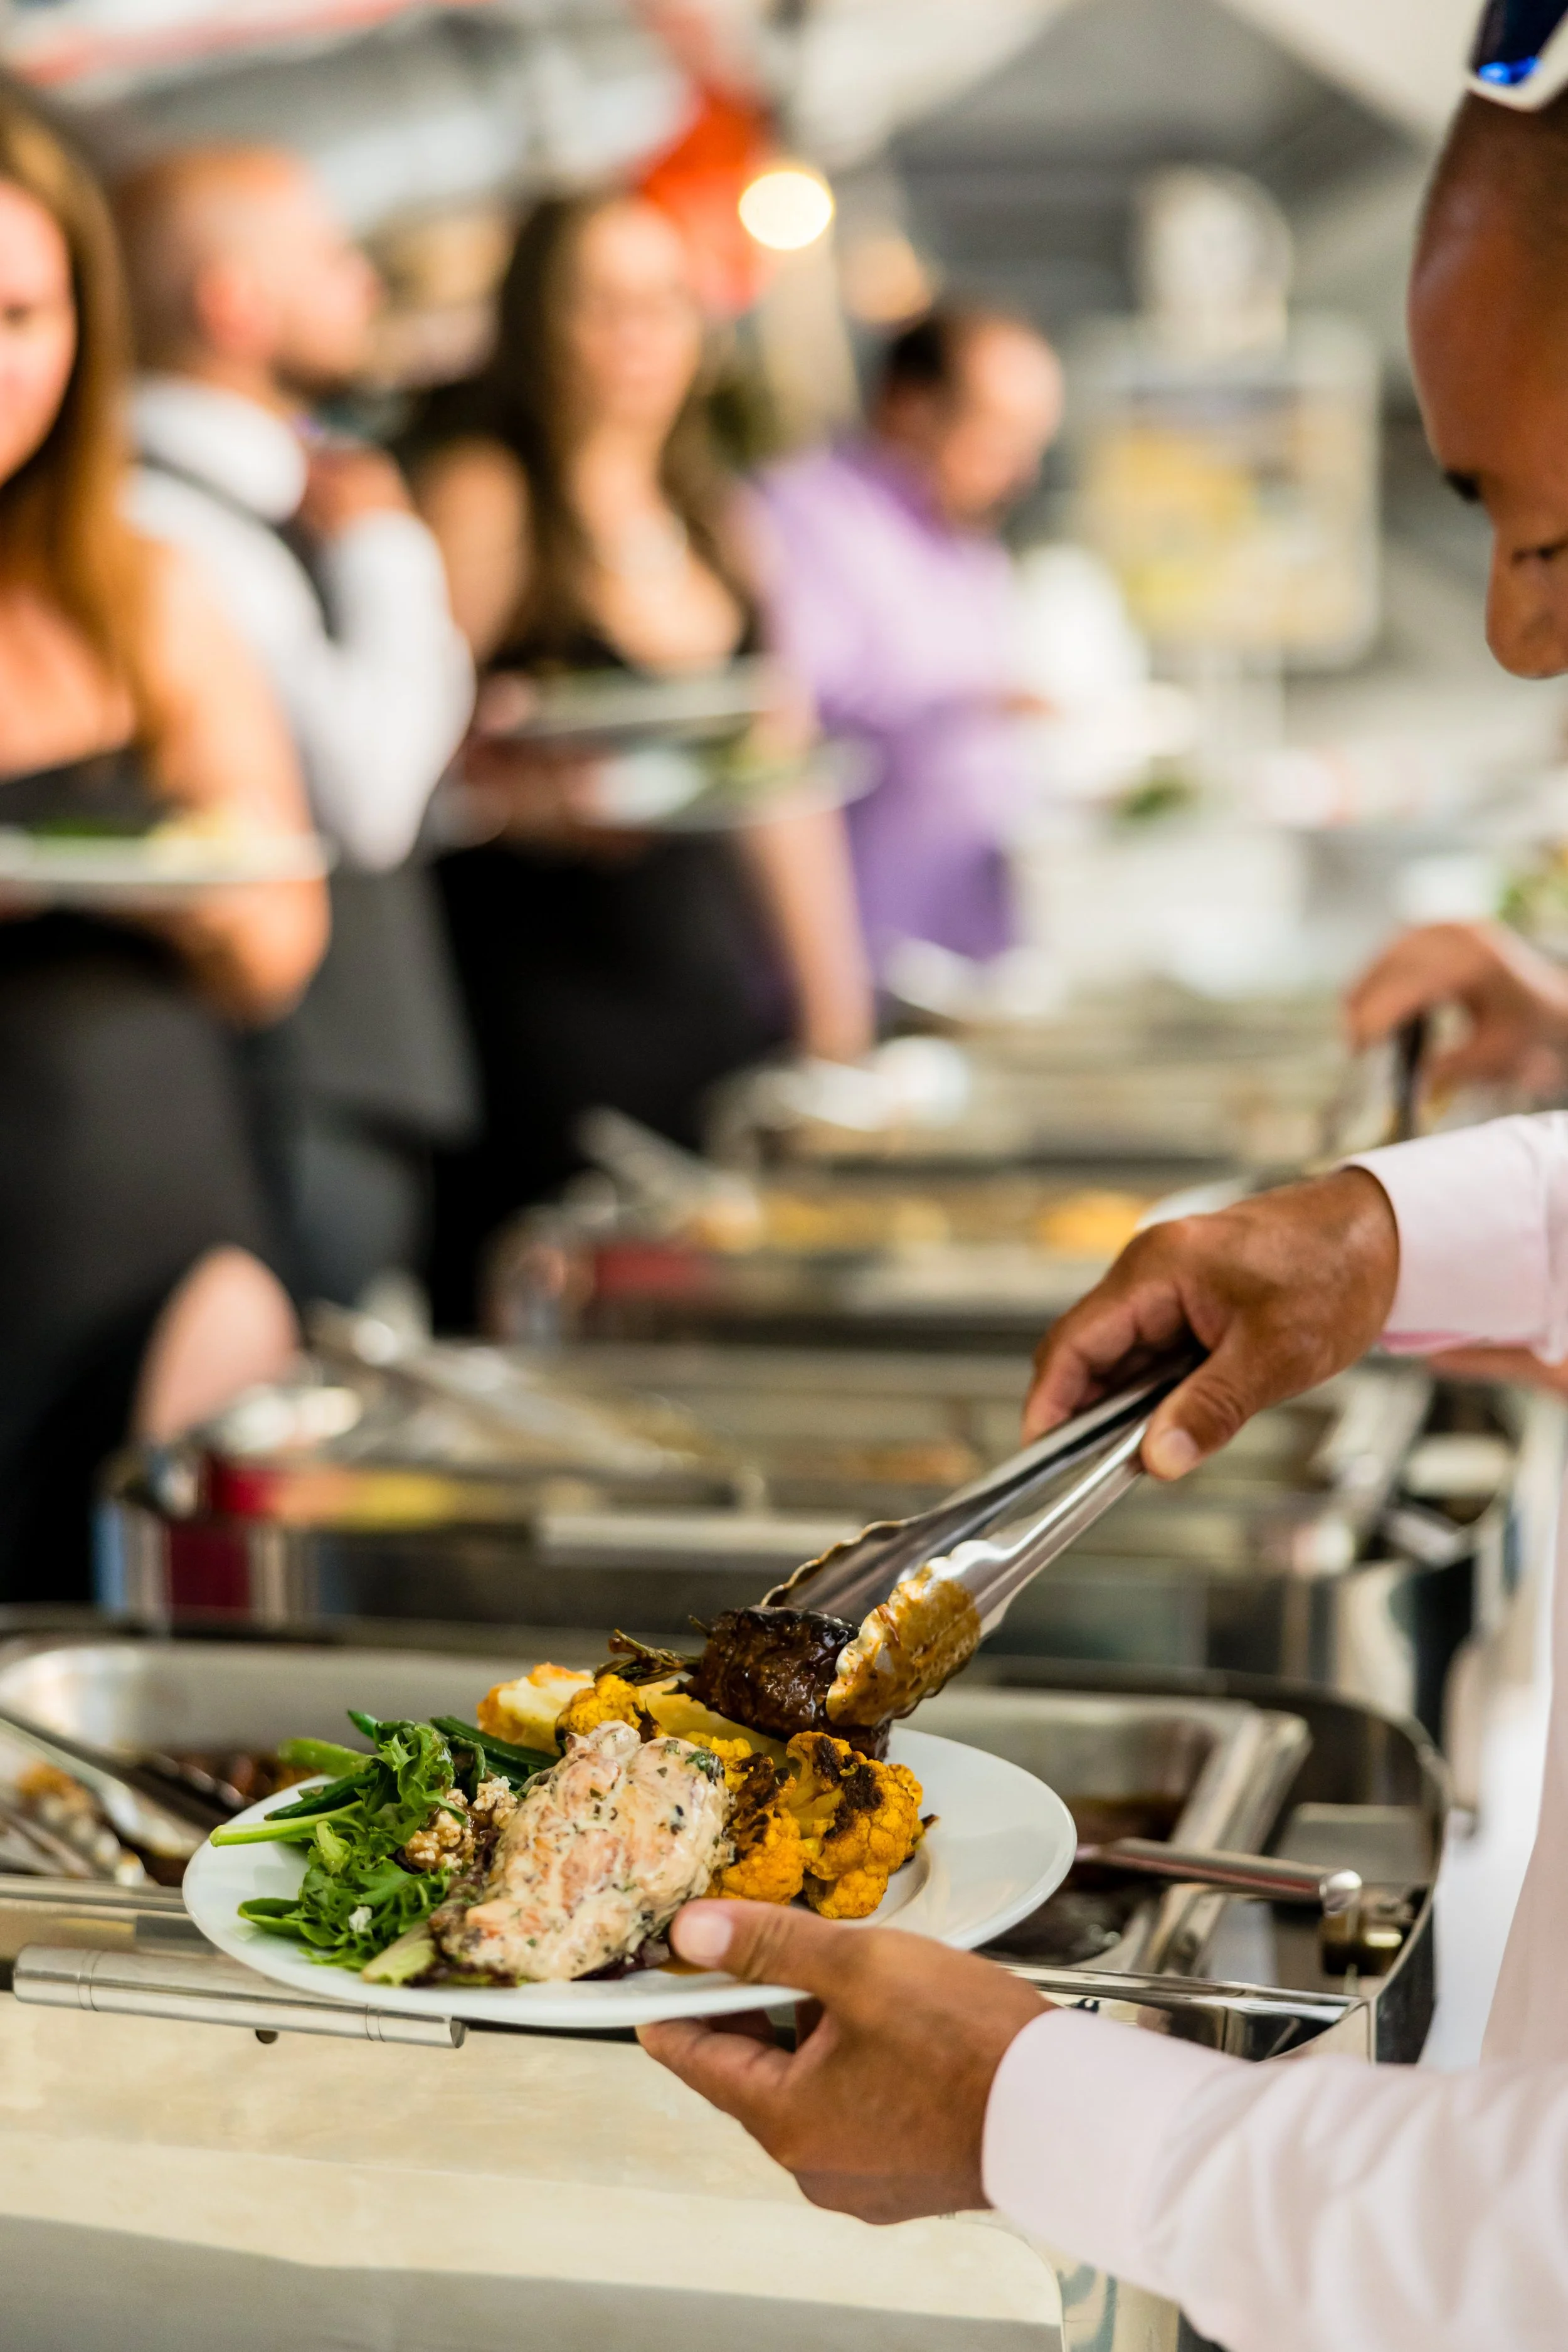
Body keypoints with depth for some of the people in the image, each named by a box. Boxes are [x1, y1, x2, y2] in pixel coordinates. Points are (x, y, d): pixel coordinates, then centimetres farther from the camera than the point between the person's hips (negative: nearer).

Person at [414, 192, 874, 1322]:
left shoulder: (714, 516, 16)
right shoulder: (484, 493, -4)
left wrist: (833, 1004, 13)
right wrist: (523, 787, -26)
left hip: (723, 976, 6)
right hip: (547, 976, -6)